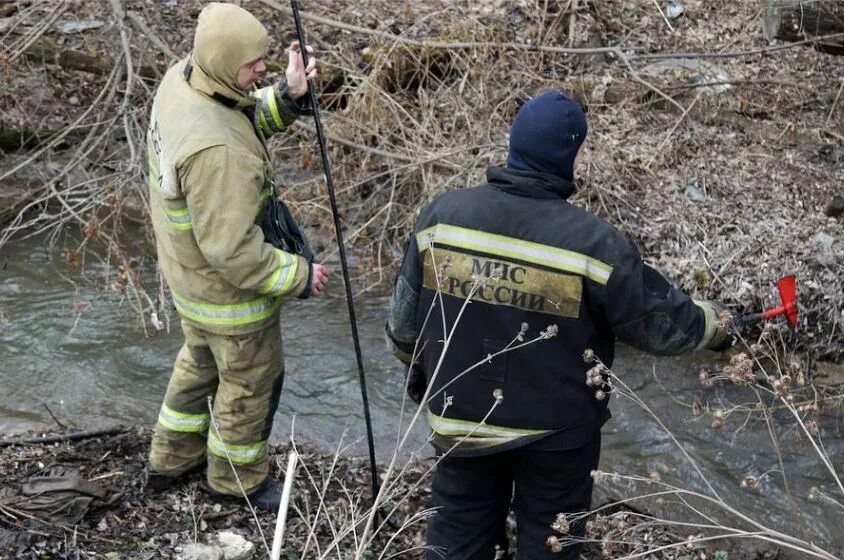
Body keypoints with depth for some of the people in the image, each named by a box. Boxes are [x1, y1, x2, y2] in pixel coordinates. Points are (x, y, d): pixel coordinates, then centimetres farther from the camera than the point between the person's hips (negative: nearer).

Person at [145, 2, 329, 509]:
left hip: (189, 270, 9)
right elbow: (233, 251, -33)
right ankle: (238, 480, 40)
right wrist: (298, 277, -21)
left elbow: (249, 119, 7)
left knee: (201, 360, 31)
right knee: (251, 381, 16)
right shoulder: (215, 150, -38)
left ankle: (173, 458, 52)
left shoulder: (182, 78, -11)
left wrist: (287, 98, -12)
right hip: (227, 286, -9)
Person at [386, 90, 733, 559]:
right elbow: (661, 321, -10)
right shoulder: (592, 242, -20)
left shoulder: (441, 215, -11)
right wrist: (719, 324, 11)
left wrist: (420, 379, 19)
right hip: (556, 431, -3)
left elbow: (404, 320, 0)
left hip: (460, 420, 3)